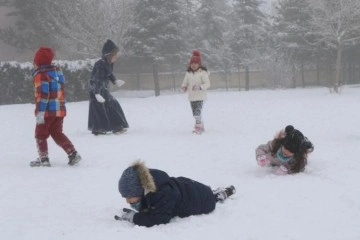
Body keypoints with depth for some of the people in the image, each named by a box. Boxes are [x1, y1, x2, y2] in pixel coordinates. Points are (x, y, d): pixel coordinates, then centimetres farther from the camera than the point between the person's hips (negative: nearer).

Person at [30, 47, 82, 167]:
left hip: (47, 111, -7)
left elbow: (42, 94, -20)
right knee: (57, 133, 16)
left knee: (41, 134, 7)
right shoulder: (58, 71, 11)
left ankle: (43, 158, 5)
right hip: (60, 110, 7)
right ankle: (73, 153, 7)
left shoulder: (41, 75, -13)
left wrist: (39, 112, -21)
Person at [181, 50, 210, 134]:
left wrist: (200, 87, -28)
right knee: (195, 113, 12)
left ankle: (198, 128, -16)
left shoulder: (202, 72, -8)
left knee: (197, 112, -18)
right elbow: (185, 82, 14)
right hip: (191, 96, 6)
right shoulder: (188, 73, 8)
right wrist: (184, 87, -10)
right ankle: (201, 127, 27)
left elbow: (207, 84, -12)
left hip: (200, 96, -6)